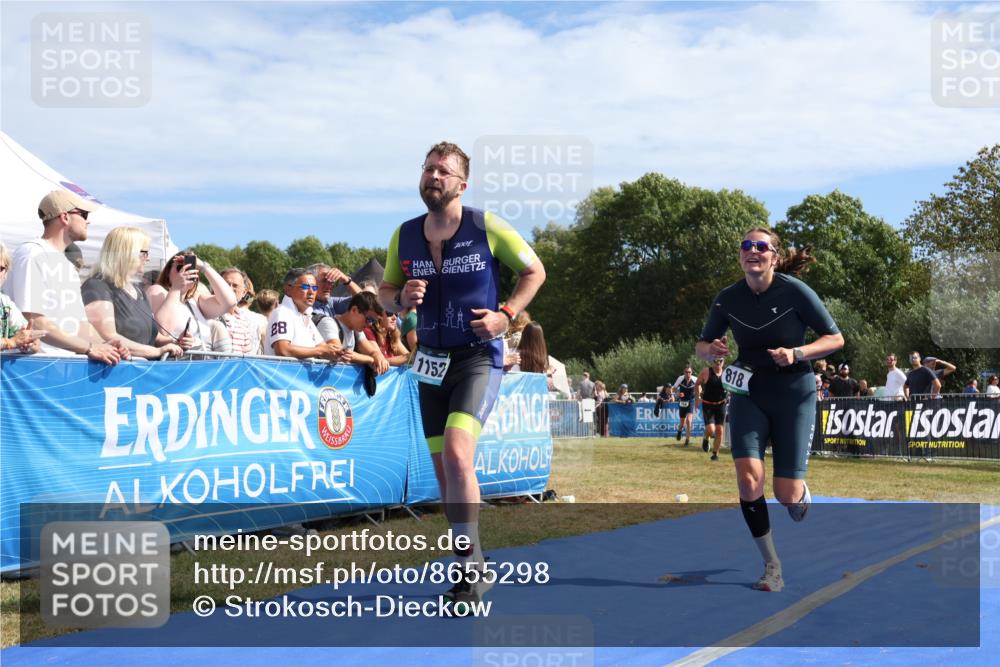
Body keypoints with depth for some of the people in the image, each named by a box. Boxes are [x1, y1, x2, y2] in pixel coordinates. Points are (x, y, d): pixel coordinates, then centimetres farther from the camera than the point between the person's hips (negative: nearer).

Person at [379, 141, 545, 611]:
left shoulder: (488, 228, -6)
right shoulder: (403, 236, 4)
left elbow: (534, 271, 5)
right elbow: (386, 291, 16)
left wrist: (506, 314, -9)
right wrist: (402, 299, -8)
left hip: (478, 357, -5)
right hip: (431, 361, 5)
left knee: (457, 454, -24)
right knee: (444, 469, 9)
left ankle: (470, 567, -14)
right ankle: (471, 565, 24)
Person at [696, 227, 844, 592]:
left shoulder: (795, 291, -12)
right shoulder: (728, 298, -3)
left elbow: (836, 338, -6)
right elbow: (701, 346, 10)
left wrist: (797, 353, -22)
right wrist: (711, 349, -13)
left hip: (793, 393, -2)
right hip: (747, 391, 2)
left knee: (787, 493, -5)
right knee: (748, 478, -17)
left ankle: (802, 495, 36)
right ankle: (772, 565, 2)